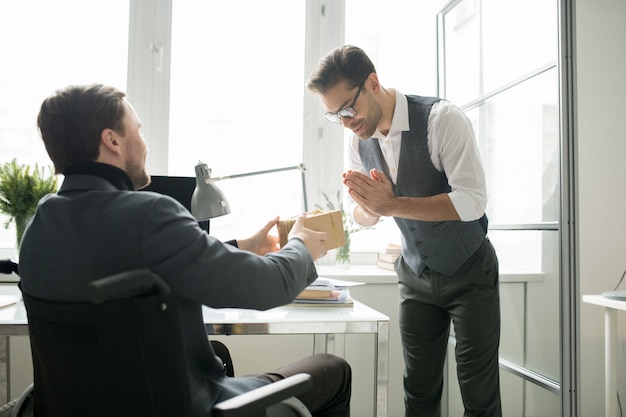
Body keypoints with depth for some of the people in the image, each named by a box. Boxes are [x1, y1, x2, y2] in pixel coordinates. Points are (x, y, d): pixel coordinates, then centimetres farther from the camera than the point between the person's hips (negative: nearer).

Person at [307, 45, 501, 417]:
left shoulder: (442, 119, -21)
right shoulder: (359, 140, -3)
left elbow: (473, 200, -27)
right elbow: (363, 215, 4)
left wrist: (392, 204, -33)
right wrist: (366, 203, -21)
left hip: (469, 273, -4)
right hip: (416, 275, 5)